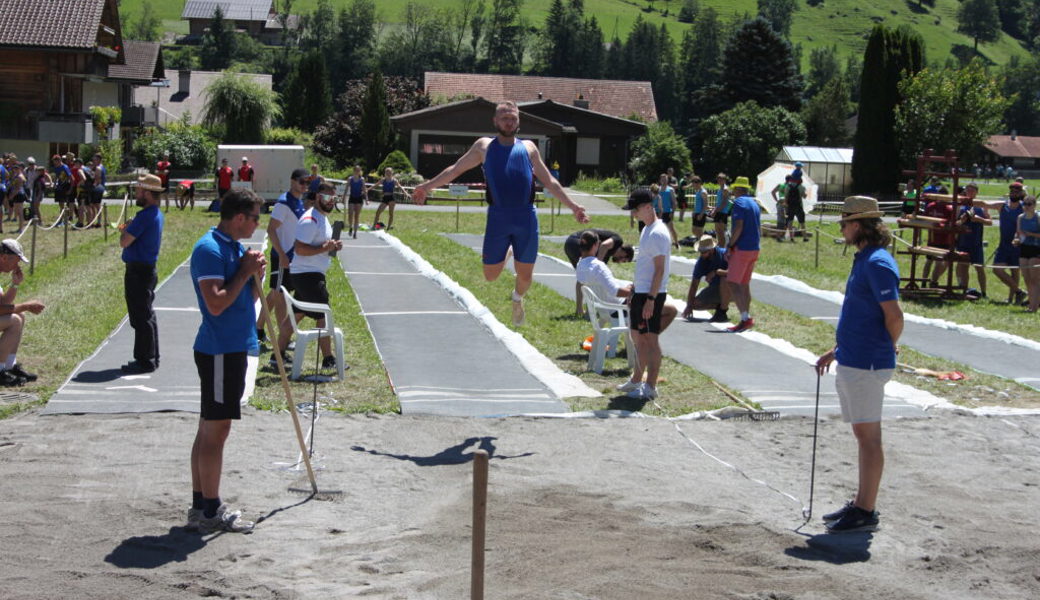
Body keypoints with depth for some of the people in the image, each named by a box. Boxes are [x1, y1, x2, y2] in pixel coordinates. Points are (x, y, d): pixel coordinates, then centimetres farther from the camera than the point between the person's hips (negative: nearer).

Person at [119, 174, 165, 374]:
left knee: (141, 318, -4)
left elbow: (124, 242, -20)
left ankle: (145, 361, 1)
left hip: (138, 271, -10)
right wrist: (129, 229, 9)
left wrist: (126, 228, -2)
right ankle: (151, 358, 24)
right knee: (147, 316, 17)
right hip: (148, 269, 10)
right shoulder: (157, 214, 10)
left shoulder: (145, 216, -21)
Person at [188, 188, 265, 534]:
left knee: (210, 429, 12)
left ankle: (201, 506, 19)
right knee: (215, 430, -5)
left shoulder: (234, 248, 14)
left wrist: (254, 275, 2)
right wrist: (244, 273, -15)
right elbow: (216, 304, -23)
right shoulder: (210, 249, -16)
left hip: (232, 349, 10)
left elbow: (246, 300, 20)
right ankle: (209, 512, 1)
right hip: (219, 351, -10)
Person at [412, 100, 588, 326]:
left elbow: (550, 182, 18)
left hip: (526, 218, 1)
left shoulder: (528, 147, 13)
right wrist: (427, 186, 12)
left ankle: (518, 298, 40)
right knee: (491, 275, 2)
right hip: (498, 218, -1)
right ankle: (502, 257, 38)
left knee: (525, 274, 6)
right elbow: (455, 170, 16)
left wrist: (572, 206, 14)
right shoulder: (484, 146, 10)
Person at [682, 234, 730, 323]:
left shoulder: (724, 254, -23)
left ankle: (722, 313, -22)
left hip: (729, 289, -5)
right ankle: (719, 306, 12)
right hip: (715, 289, 5)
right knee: (695, 303, -11)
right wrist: (689, 306, -16)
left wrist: (716, 272, -38)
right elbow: (694, 284, -9)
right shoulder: (701, 261, -9)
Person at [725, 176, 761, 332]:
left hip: (742, 248, -9)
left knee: (732, 283, -10)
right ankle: (746, 319, 13)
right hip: (754, 249, 9)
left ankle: (745, 318, -20)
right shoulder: (754, 204, 17)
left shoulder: (739, 202, -10)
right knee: (744, 284, 13)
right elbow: (759, 230, 20)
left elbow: (738, 227, -20)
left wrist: (729, 246, -15)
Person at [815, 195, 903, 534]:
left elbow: (894, 316, -20)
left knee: (868, 437, -3)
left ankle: (866, 513, 2)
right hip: (852, 361, 10)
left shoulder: (878, 263, -17)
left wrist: (888, 348, -3)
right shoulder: (863, 260, 14)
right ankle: (861, 503, 24)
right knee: (863, 436, 15)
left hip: (867, 364, -10)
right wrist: (835, 351, 22)